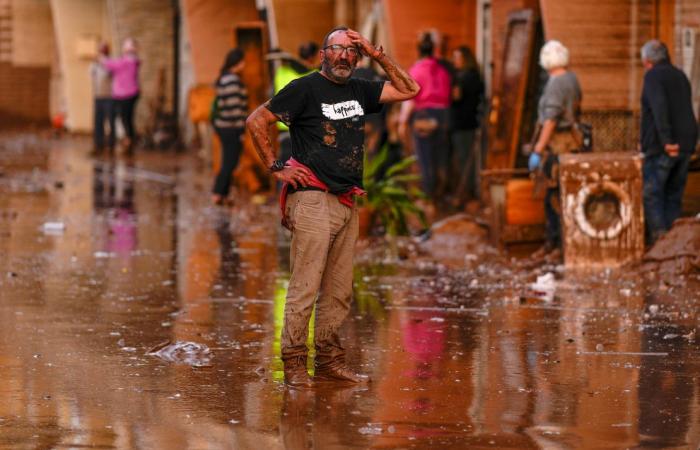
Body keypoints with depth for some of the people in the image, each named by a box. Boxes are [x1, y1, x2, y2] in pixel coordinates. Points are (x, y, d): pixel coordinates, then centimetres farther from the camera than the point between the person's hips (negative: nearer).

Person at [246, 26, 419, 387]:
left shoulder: (359, 90, 16)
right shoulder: (305, 88, -2)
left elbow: (408, 90, 16)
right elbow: (256, 121, -3)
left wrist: (377, 55, 8)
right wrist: (276, 168, -5)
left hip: (347, 204, 7)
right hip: (313, 199, -7)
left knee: (339, 291, 8)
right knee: (305, 286, -9)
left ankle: (330, 361, 14)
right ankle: (294, 364, -5)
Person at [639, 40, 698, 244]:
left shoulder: (653, 76, -7)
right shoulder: (681, 76, 17)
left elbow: (659, 107, -23)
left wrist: (666, 140, -26)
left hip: (662, 147, -7)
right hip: (686, 143, 7)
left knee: (651, 193, -4)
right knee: (674, 194, 11)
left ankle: (658, 237, -13)